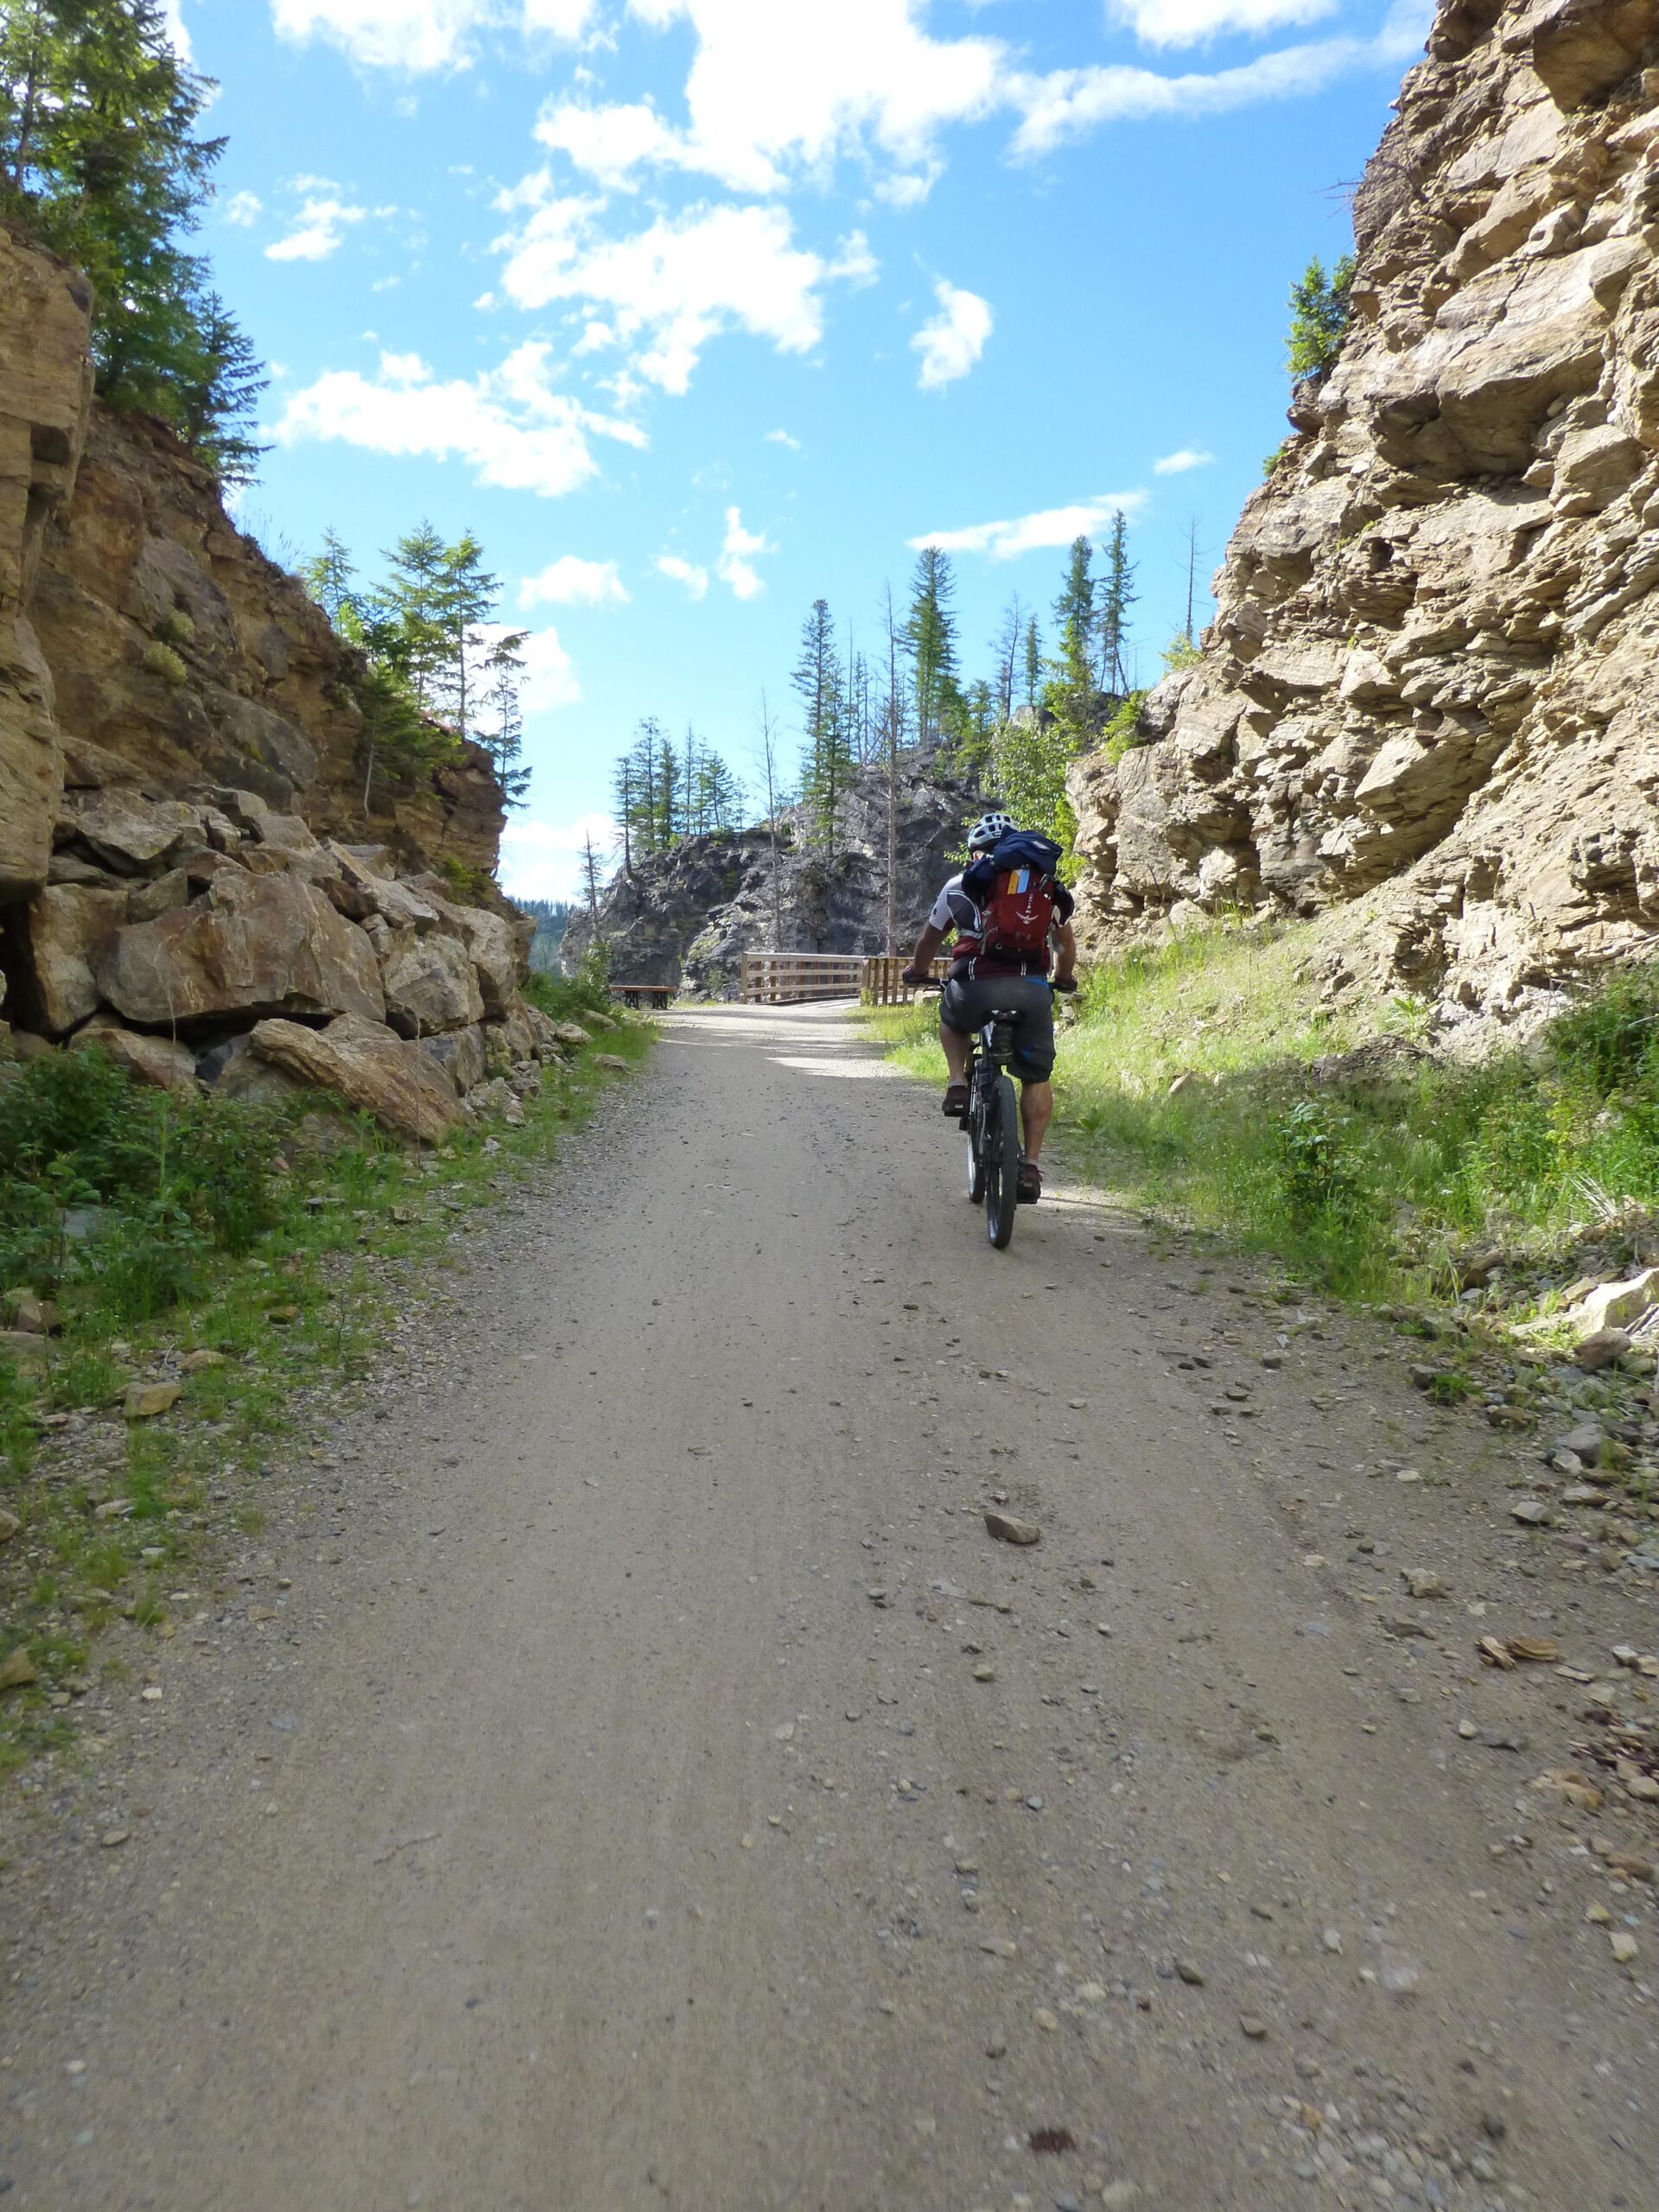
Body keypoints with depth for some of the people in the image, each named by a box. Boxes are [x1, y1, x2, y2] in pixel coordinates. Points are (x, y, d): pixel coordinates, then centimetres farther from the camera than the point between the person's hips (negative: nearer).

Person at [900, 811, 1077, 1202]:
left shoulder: (958, 887, 17)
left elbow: (928, 941, 29)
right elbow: (1065, 943, 30)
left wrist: (917, 971, 49)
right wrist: (1064, 979, 49)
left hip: (975, 990, -1)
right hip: (1032, 991, 1)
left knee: (950, 1017, 34)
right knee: (1036, 1078, 16)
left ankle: (958, 1086, 15)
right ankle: (1030, 1165, 10)